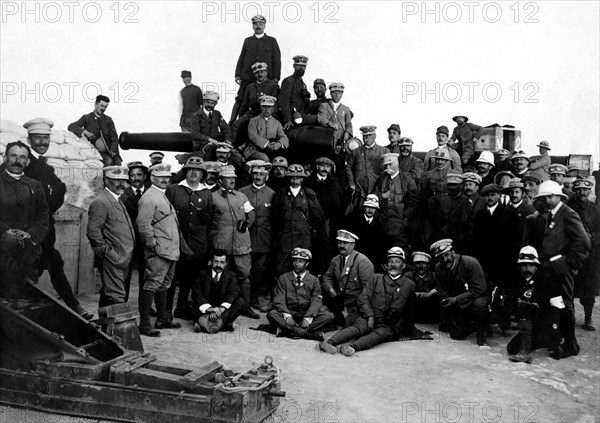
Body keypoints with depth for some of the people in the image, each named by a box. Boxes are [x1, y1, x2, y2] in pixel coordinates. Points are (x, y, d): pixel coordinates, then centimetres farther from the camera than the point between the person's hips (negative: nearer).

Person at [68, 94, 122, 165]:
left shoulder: (108, 120, 15)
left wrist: (113, 151, -10)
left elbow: (114, 138, 8)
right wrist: (85, 132, -20)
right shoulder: (86, 118, 9)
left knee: (118, 162, -26)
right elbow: (71, 127, -2)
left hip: (108, 149, 3)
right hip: (95, 149, -2)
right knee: (109, 161, -31)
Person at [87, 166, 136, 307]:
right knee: (116, 298, -8)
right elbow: (93, 232, -19)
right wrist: (107, 252, -17)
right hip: (112, 260, -9)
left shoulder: (118, 201, 18)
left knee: (108, 296, 17)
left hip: (122, 260, 9)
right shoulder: (100, 202, -12)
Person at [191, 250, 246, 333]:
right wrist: (209, 308, -28)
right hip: (204, 312, 0)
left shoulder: (231, 276, 6)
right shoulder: (202, 274, 4)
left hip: (224, 310, 1)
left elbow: (233, 294, -12)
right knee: (191, 303, -27)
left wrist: (221, 308, -30)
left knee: (240, 301, -23)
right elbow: (196, 294, -10)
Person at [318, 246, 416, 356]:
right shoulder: (375, 279, 14)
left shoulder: (409, 285, 13)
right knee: (358, 327, -31)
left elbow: (410, 311, 18)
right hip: (369, 318, 1)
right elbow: (363, 299, 6)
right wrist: (370, 316, -8)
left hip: (390, 326, 0)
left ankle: (352, 346, -60)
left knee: (379, 333, -33)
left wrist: (408, 331, 17)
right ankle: (329, 343, -53)